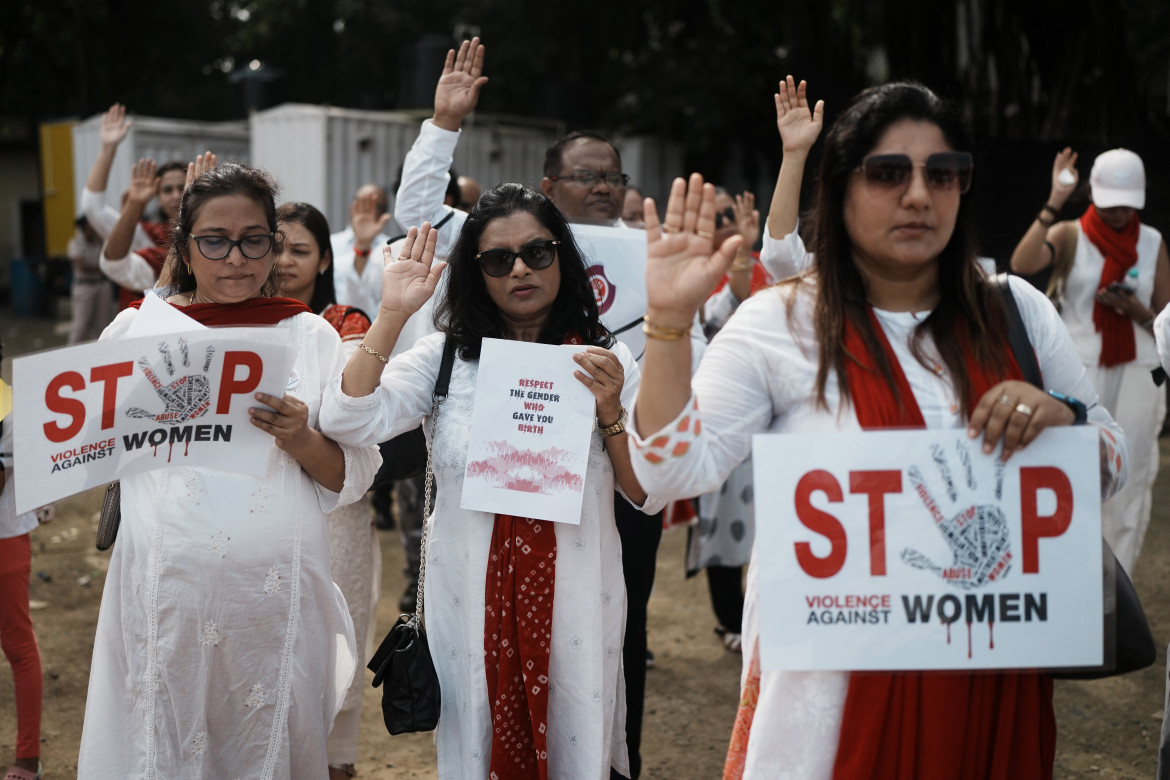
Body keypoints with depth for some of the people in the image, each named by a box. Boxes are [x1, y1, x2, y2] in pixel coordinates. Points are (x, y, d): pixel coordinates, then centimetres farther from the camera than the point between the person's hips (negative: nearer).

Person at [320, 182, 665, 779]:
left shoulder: (607, 362, 2)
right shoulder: (446, 358, 2)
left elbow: (650, 496, 0)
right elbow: (345, 420, -13)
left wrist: (611, 411, -14)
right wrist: (393, 313, -14)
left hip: (574, 600, 0)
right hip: (472, 599, 0)